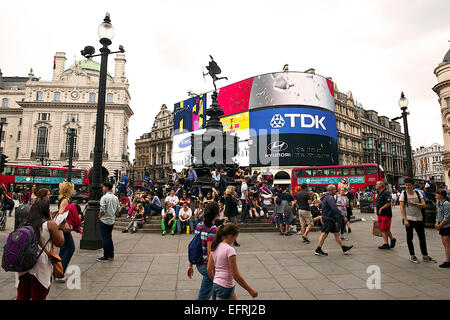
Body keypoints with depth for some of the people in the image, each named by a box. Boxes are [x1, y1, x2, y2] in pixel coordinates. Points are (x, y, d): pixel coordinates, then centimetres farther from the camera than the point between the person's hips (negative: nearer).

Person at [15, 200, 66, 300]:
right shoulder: (50, 224, -10)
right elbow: (60, 243, -2)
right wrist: (60, 228, 11)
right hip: (41, 268, -4)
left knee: (22, 297, 19)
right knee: (38, 298, 11)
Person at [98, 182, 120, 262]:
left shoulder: (104, 197, -15)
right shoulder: (115, 198, 5)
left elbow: (102, 210, -20)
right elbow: (118, 209, 10)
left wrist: (99, 216, -4)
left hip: (104, 220, -7)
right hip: (112, 220, 7)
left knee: (105, 238, 1)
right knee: (109, 237, 16)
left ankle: (106, 257, 6)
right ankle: (111, 255, 22)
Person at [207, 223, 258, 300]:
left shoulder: (215, 247, 2)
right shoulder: (230, 250, -21)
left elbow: (209, 269, 7)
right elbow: (235, 275, -21)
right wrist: (250, 290, -13)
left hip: (216, 284, 8)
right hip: (225, 287, -8)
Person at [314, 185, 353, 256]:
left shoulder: (330, 197, 18)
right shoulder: (329, 197, -17)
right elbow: (334, 208, -26)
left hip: (331, 219, 11)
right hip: (328, 219, -11)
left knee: (337, 233, 13)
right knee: (324, 234, -6)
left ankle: (344, 248, 19)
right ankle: (318, 250, -1)